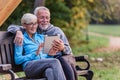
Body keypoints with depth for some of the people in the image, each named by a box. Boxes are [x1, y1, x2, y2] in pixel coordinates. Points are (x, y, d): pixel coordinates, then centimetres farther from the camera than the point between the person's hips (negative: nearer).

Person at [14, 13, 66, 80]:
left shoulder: (41, 37, 28)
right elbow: (17, 60, 2)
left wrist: (49, 54, 6)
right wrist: (35, 53, -6)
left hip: (44, 65, 4)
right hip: (30, 67, -4)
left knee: (50, 71, -38)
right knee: (55, 62, -34)